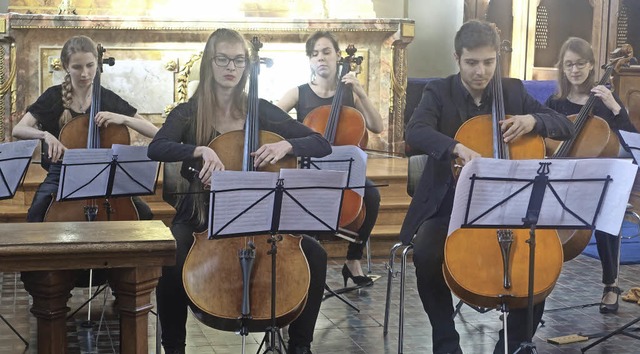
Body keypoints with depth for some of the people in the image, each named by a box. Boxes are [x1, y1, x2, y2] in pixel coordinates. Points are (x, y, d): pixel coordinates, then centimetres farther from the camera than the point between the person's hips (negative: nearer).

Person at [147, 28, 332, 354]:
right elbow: (156, 149, -20)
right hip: (200, 217, -1)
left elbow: (322, 145, 0)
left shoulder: (261, 111, 3)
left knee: (314, 255, -21)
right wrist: (199, 150, -36)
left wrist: (286, 145, -20)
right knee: (170, 260, -34)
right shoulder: (188, 113, 0)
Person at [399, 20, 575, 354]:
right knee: (425, 254, -29)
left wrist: (533, 120, -14)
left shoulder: (513, 91, 5)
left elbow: (566, 127, 7)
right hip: (449, 203, -2)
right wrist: (458, 147, -40)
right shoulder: (438, 92, -3)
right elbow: (415, 132, -22)